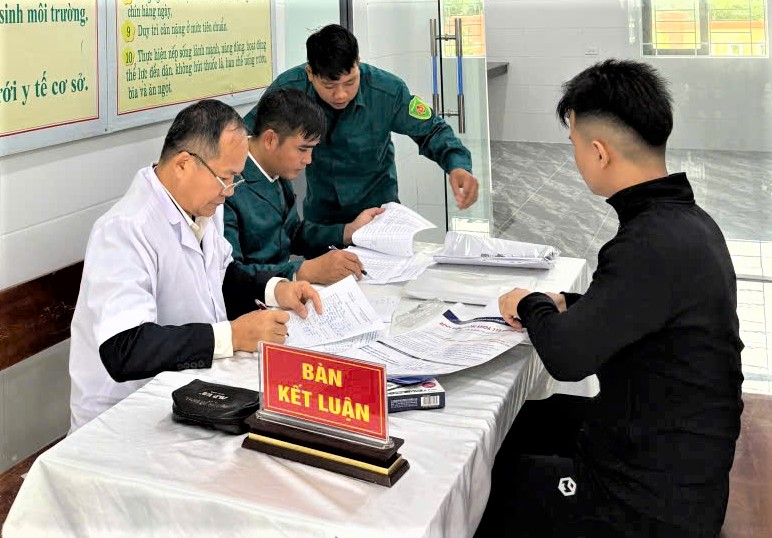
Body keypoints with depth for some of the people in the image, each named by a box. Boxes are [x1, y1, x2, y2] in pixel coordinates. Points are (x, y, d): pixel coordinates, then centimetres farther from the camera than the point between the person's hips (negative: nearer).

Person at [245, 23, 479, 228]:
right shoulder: (288, 89, -19)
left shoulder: (388, 91, -21)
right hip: (319, 213, 1)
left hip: (377, 208, -1)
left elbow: (431, 130, -6)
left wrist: (457, 165, -25)